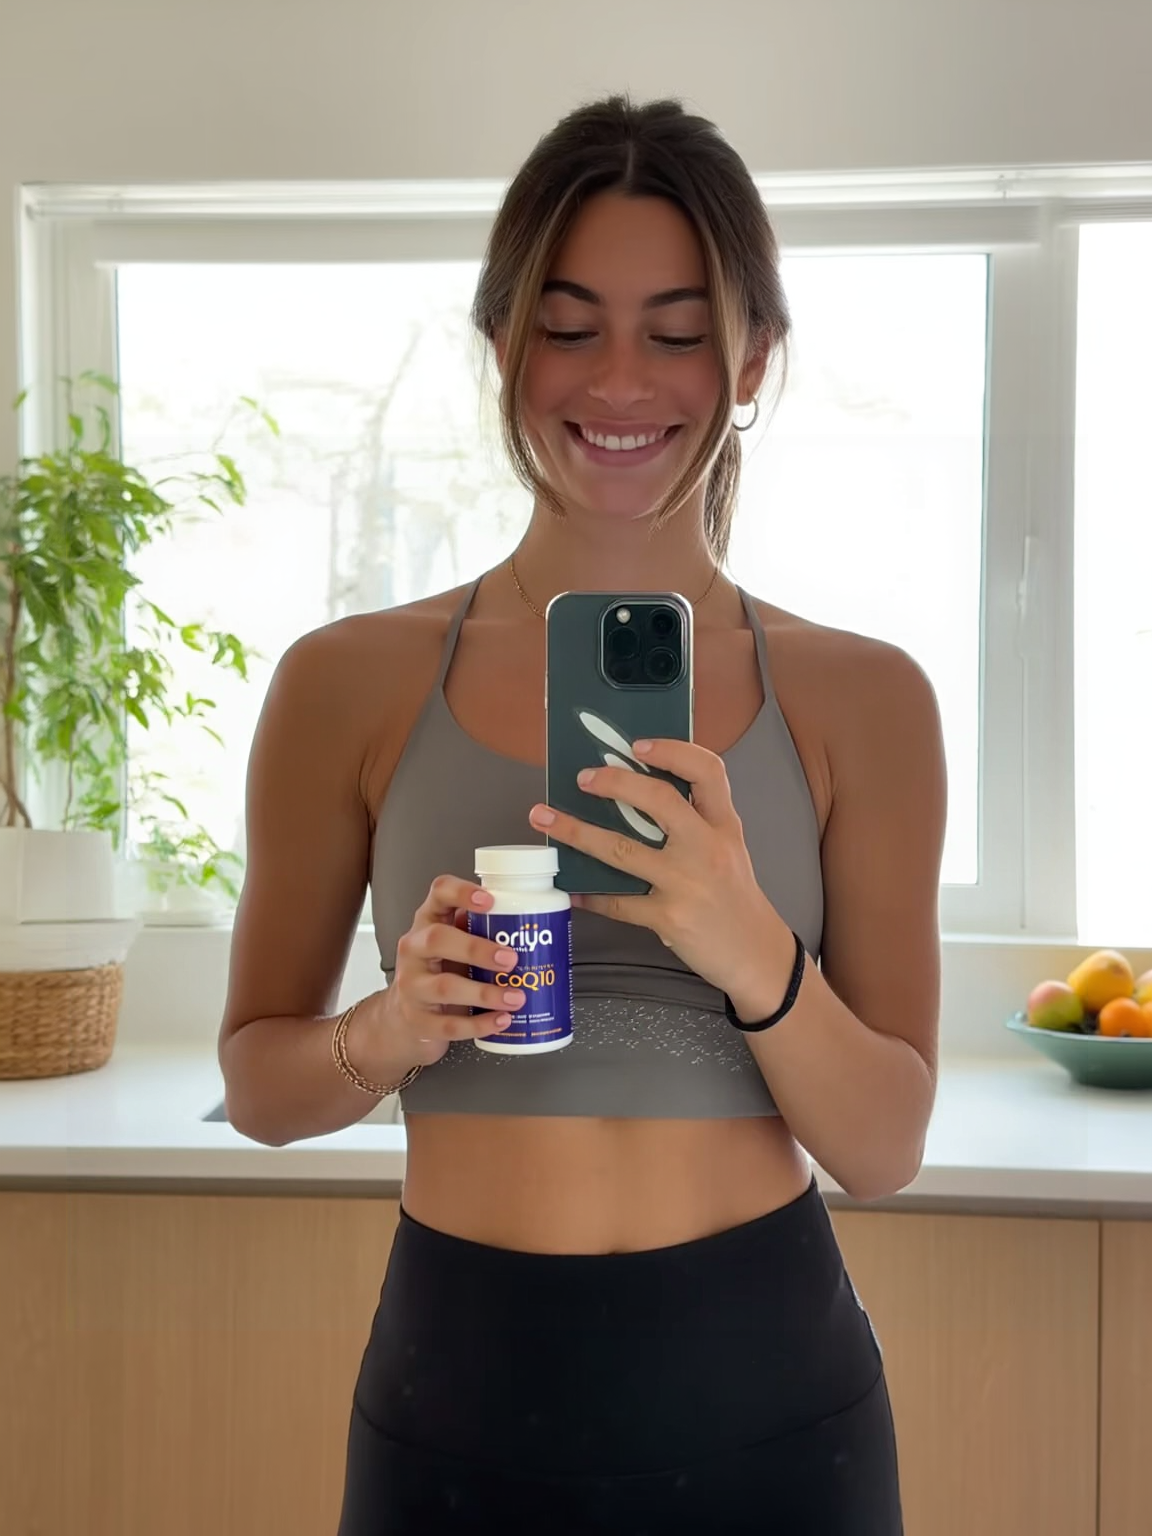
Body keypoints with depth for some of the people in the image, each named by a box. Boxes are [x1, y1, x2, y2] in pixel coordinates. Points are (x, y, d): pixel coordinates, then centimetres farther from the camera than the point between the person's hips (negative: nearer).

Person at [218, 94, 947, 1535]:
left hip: (766, 1385, 1)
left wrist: (754, 956, -23)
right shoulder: (349, 684, -6)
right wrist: (392, 1029, -18)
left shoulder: (861, 698, -5)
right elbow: (256, 1079, 3)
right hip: (460, 1380, 0)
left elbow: (885, 1149, -5)